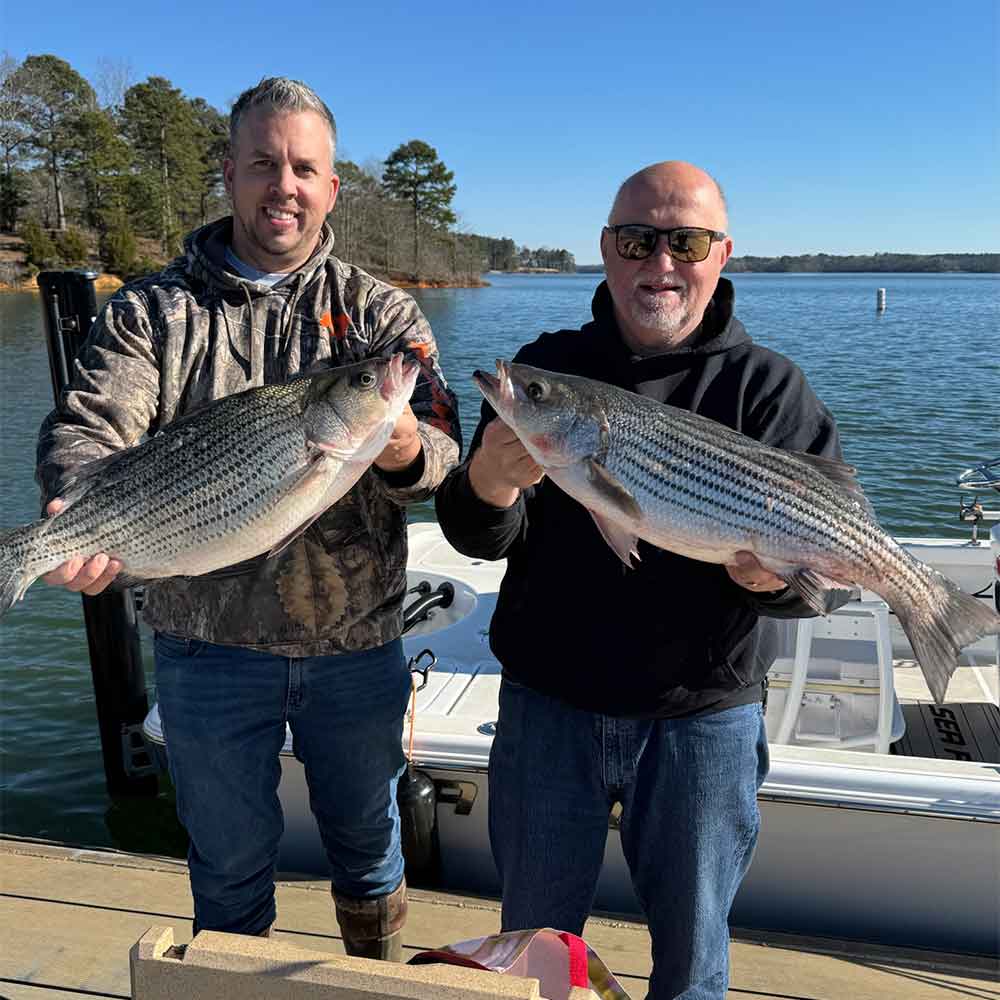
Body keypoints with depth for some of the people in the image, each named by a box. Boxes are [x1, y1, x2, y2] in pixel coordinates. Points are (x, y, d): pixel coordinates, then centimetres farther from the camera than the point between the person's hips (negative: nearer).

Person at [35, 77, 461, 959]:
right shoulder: (153, 311, 2)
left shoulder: (380, 312, 2)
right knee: (228, 862, 18)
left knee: (368, 842, 21)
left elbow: (443, 447, -10)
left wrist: (405, 453, -34)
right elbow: (87, 428, -11)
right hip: (208, 642, 0)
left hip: (357, 642, 1)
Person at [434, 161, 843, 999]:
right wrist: (488, 487, -31)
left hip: (705, 716, -1)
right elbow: (478, 538, -8)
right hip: (549, 704, 1)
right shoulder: (548, 366, -1)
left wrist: (781, 569, -33)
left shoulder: (767, 386, -4)